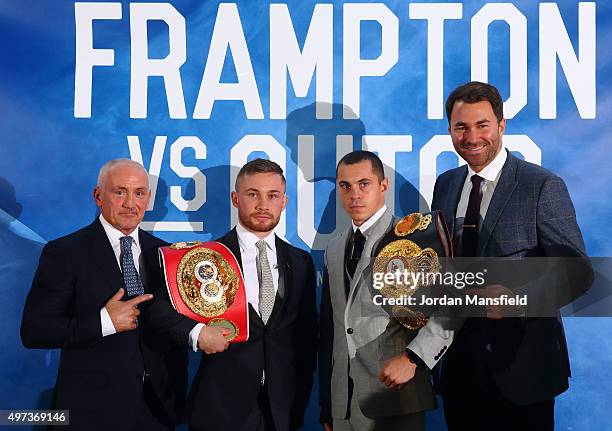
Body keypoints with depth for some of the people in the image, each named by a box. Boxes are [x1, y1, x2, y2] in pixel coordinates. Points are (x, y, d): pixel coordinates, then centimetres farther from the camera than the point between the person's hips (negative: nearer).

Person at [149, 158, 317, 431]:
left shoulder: (301, 262, 6)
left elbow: (308, 335, 10)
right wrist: (196, 332, -18)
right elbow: (158, 305, -4)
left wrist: (301, 396, 8)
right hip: (220, 407, -3)